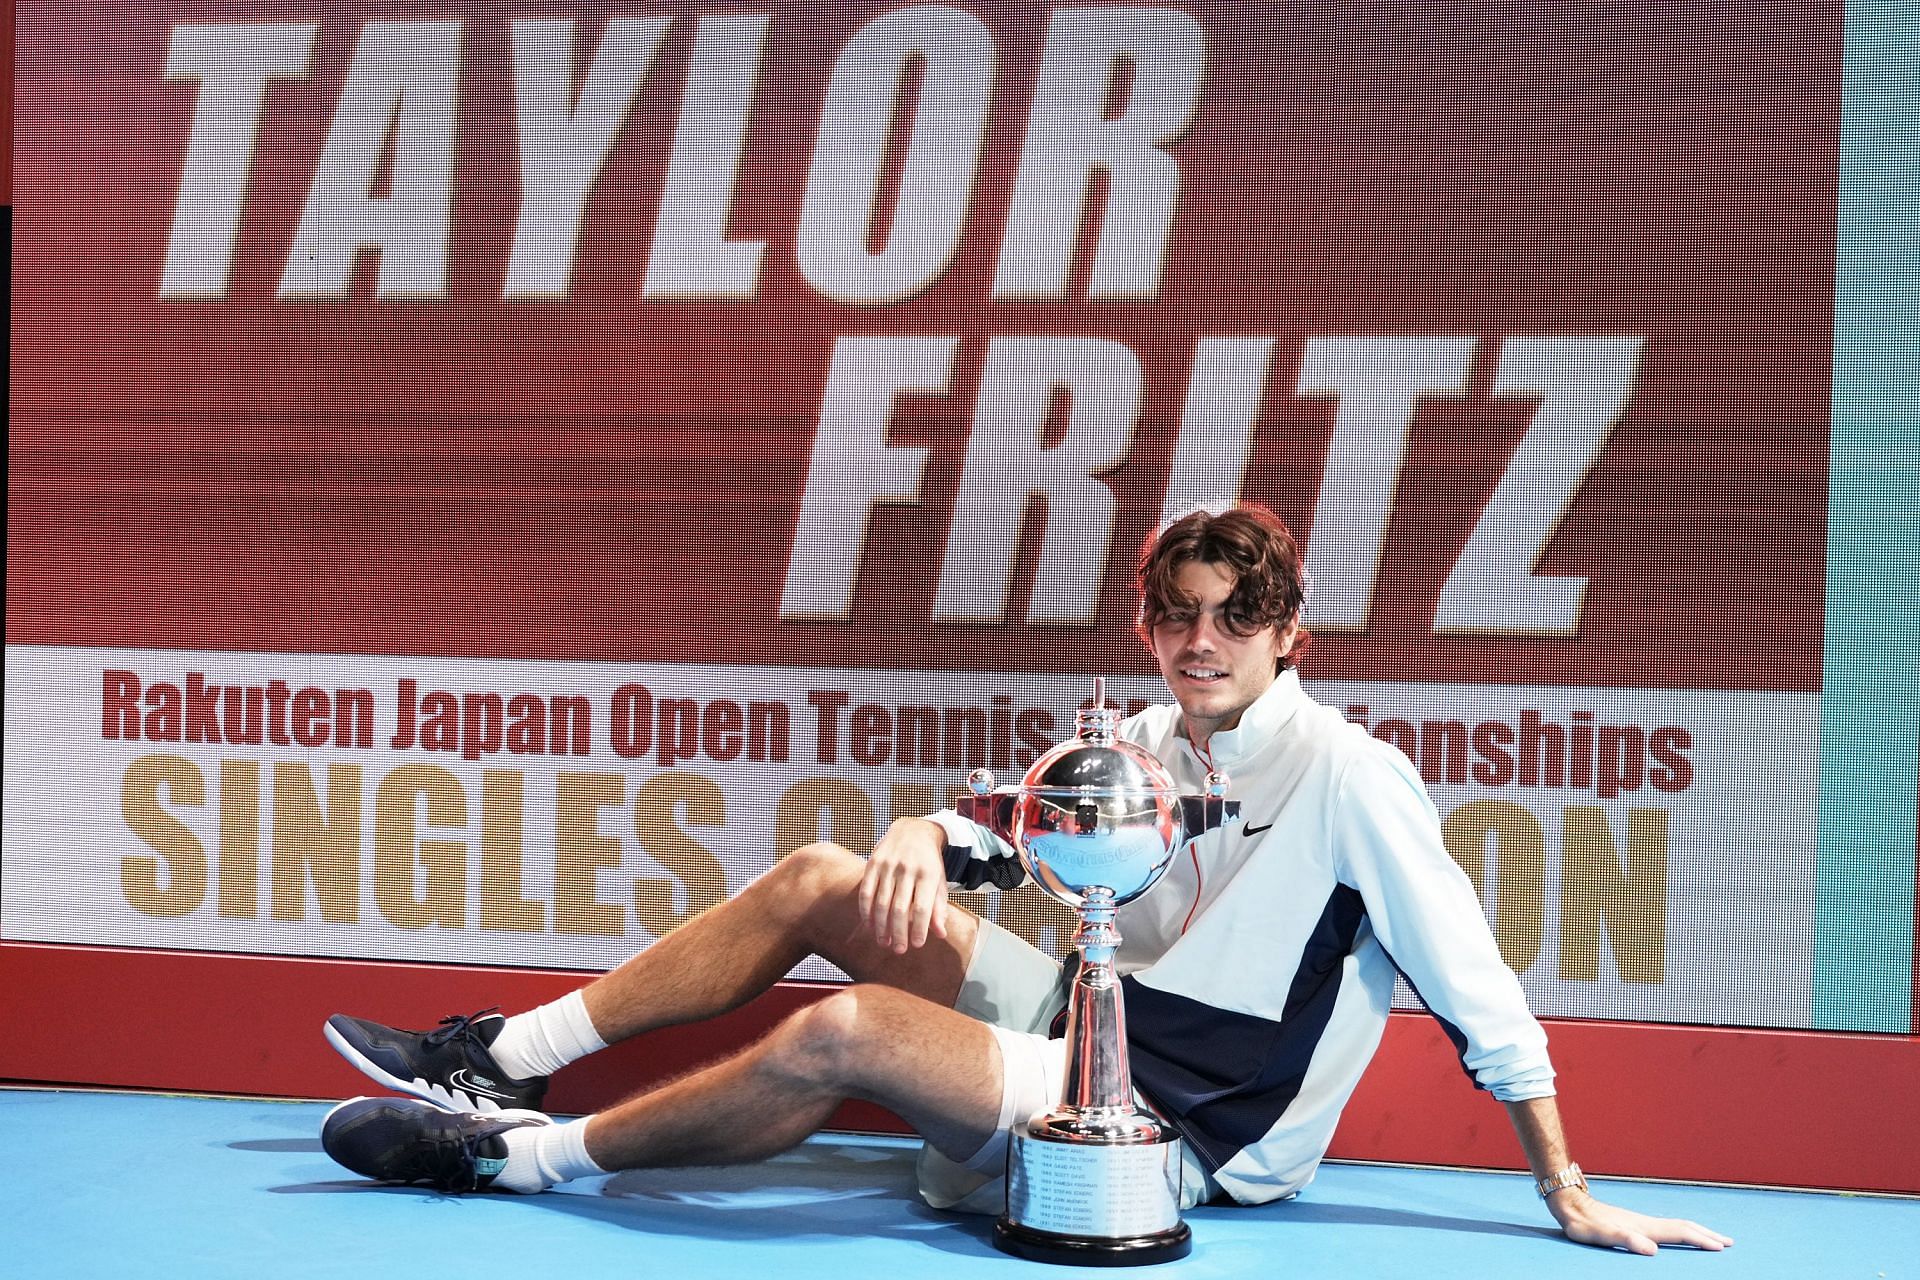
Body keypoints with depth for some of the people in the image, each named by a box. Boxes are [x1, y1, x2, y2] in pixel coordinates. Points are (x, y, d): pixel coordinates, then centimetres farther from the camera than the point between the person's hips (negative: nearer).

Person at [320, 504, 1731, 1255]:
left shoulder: (1349, 777, -15)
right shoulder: (1147, 744, 6)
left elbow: (1476, 987, -14)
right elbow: (984, 832, 11)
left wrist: (1569, 1194, -12)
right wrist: (920, 843, -13)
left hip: (1186, 1134, -7)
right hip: (1090, 1027, 8)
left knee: (844, 1030, -27)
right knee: (824, 879, -1)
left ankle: (523, 1154, -9)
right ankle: (500, 1058, 4)